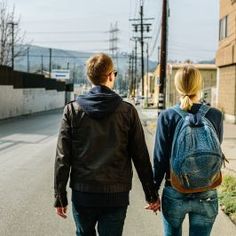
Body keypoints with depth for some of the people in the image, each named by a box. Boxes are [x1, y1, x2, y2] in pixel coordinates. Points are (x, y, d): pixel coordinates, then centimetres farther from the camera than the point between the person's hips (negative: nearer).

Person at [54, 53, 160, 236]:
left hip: (83, 193, 1)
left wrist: (60, 195, 3)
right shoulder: (128, 111, -5)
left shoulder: (72, 110, -4)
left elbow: (63, 157, -5)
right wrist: (151, 194, 7)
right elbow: (141, 157, -3)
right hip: (117, 195, -1)